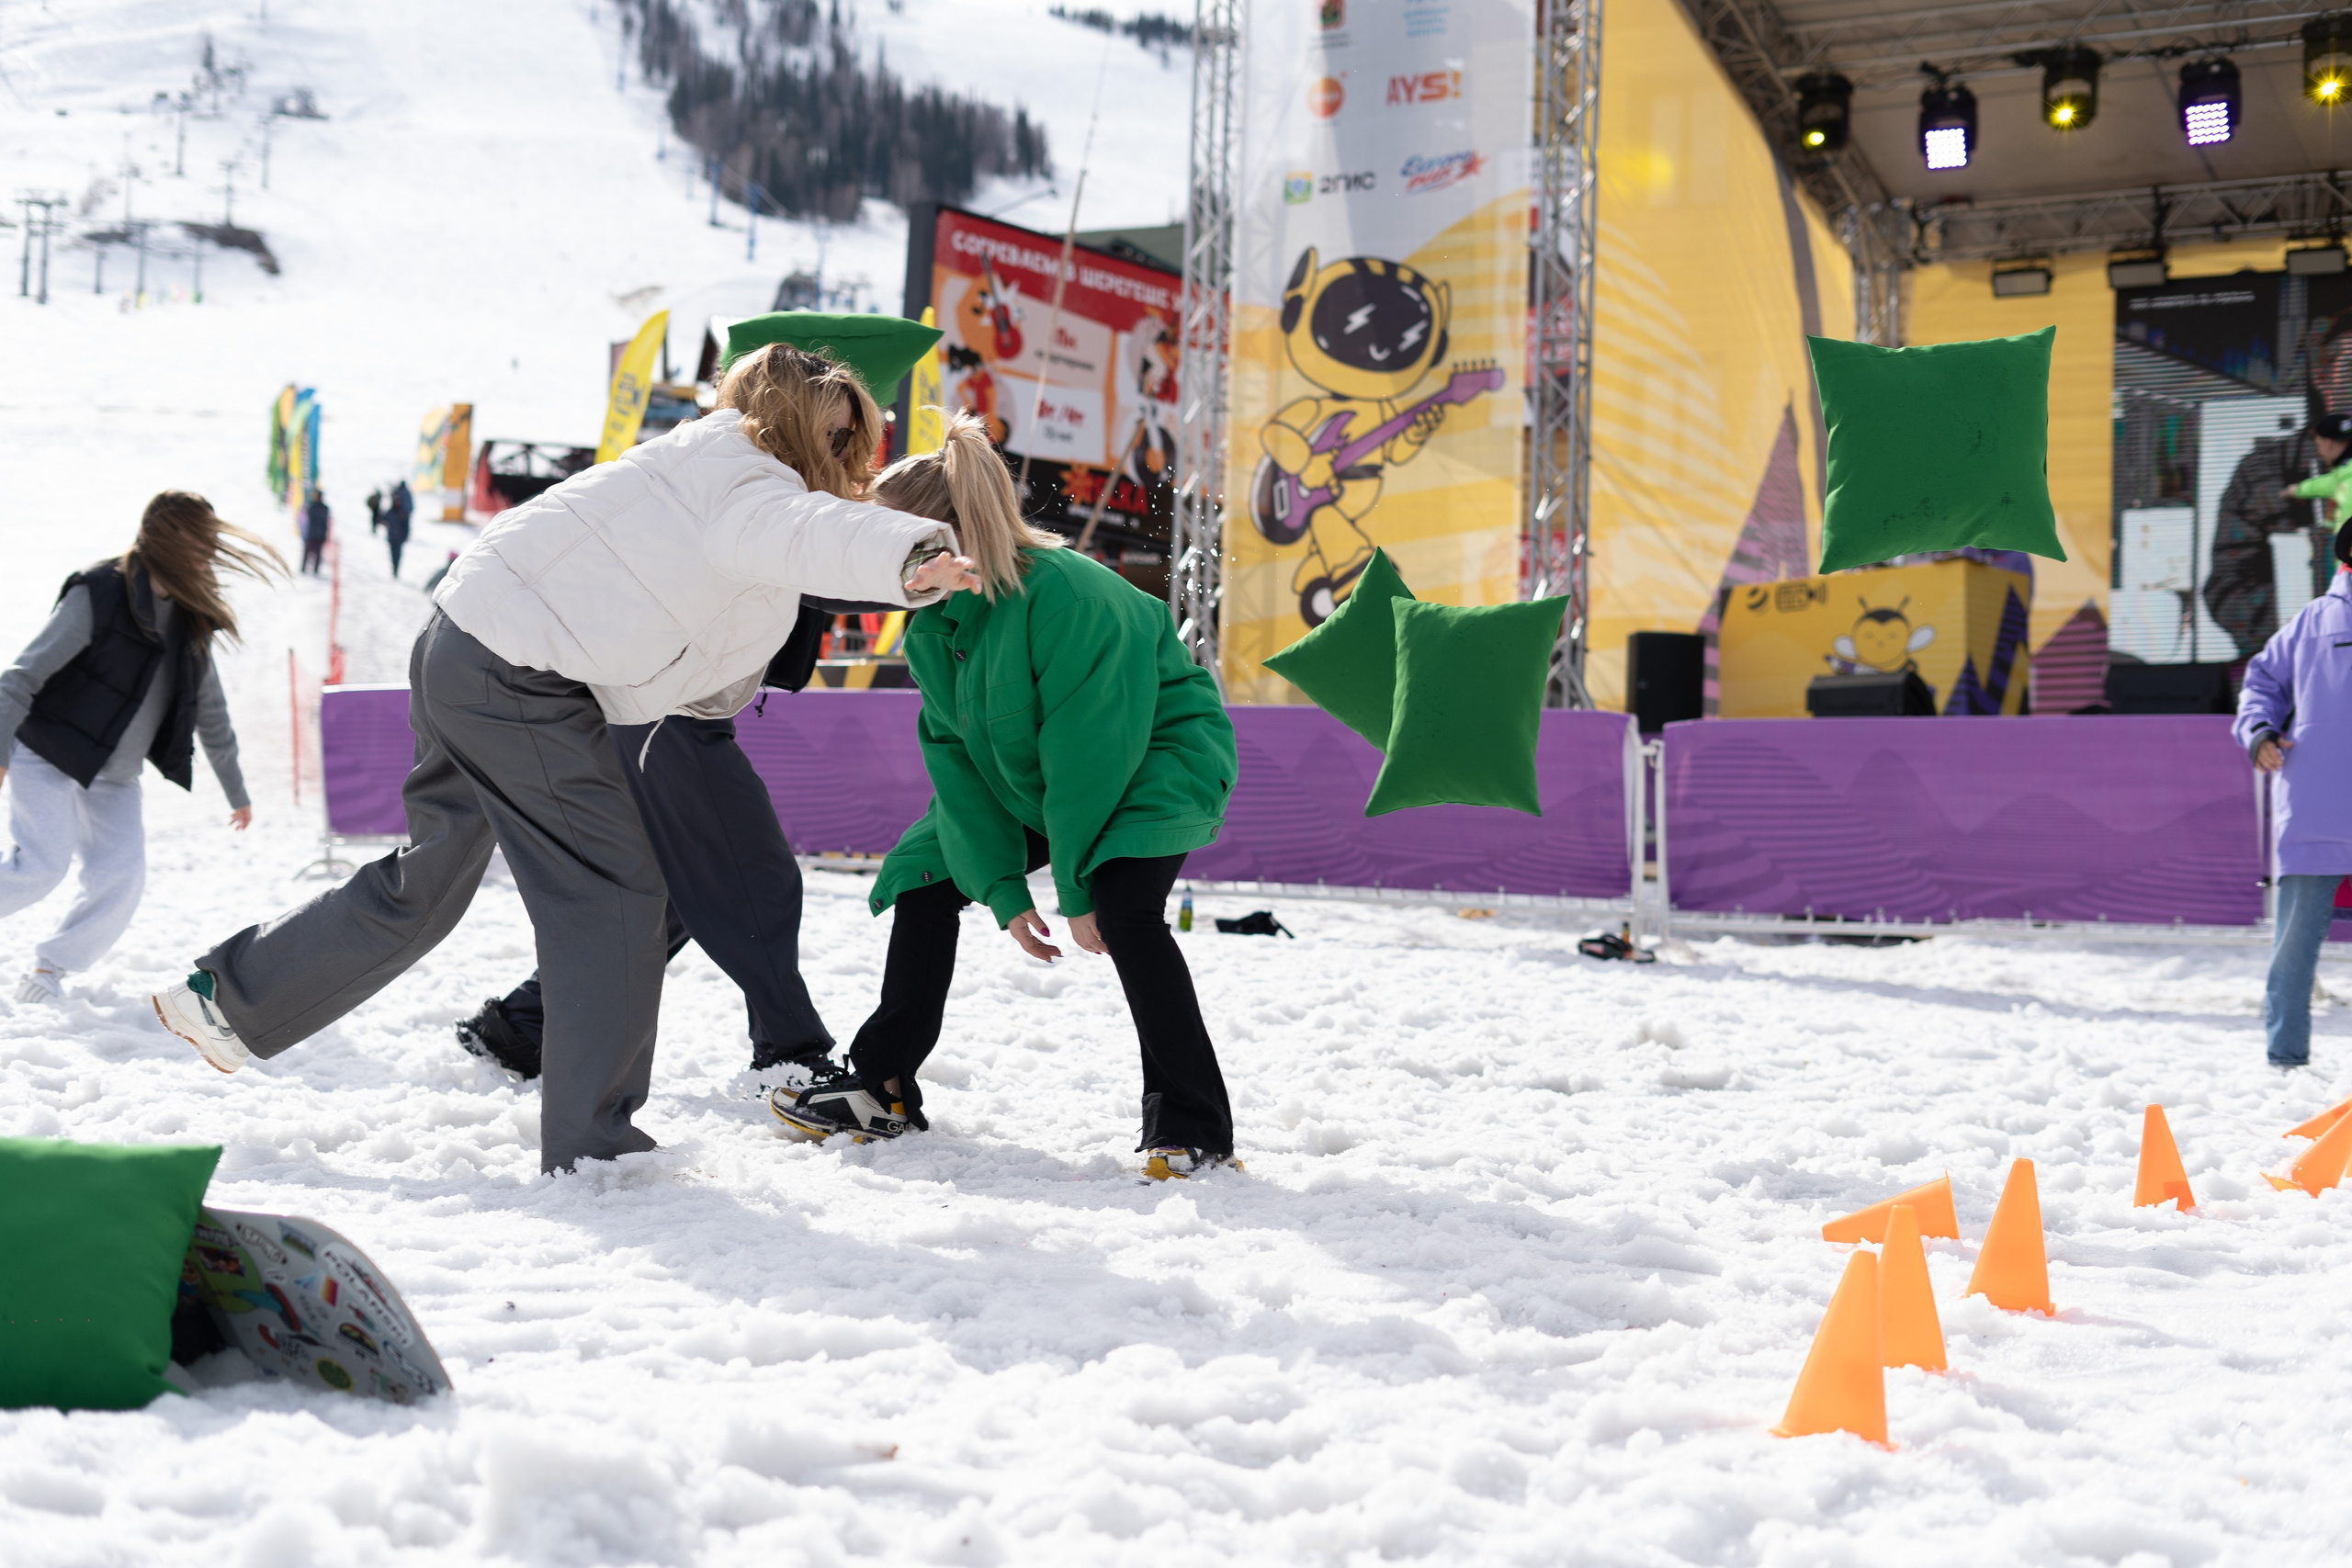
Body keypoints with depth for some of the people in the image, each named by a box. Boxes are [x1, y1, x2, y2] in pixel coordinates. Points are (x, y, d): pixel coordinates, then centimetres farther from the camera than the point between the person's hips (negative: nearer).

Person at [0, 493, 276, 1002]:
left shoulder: (192, 621, 5)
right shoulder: (98, 595, -15)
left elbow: (210, 710, 16)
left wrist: (236, 791, 21)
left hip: (115, 781, 6)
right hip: (48, 762, -6)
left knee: (121, 880, -9)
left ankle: (51, 967, 10)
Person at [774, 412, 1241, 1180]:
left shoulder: (1065, 596, -34)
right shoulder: (930, 623, -8)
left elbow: (1090, 752, -30)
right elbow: (955, 758, -6)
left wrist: (1077, 889, -23)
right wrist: (1003, 890, -13)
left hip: (1157, 763, -8)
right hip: (1023, 782, 8)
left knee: (1122, 906, -32)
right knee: (925, 882, 4)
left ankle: (1192, 1125, -22)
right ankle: (882, 1088, 20)